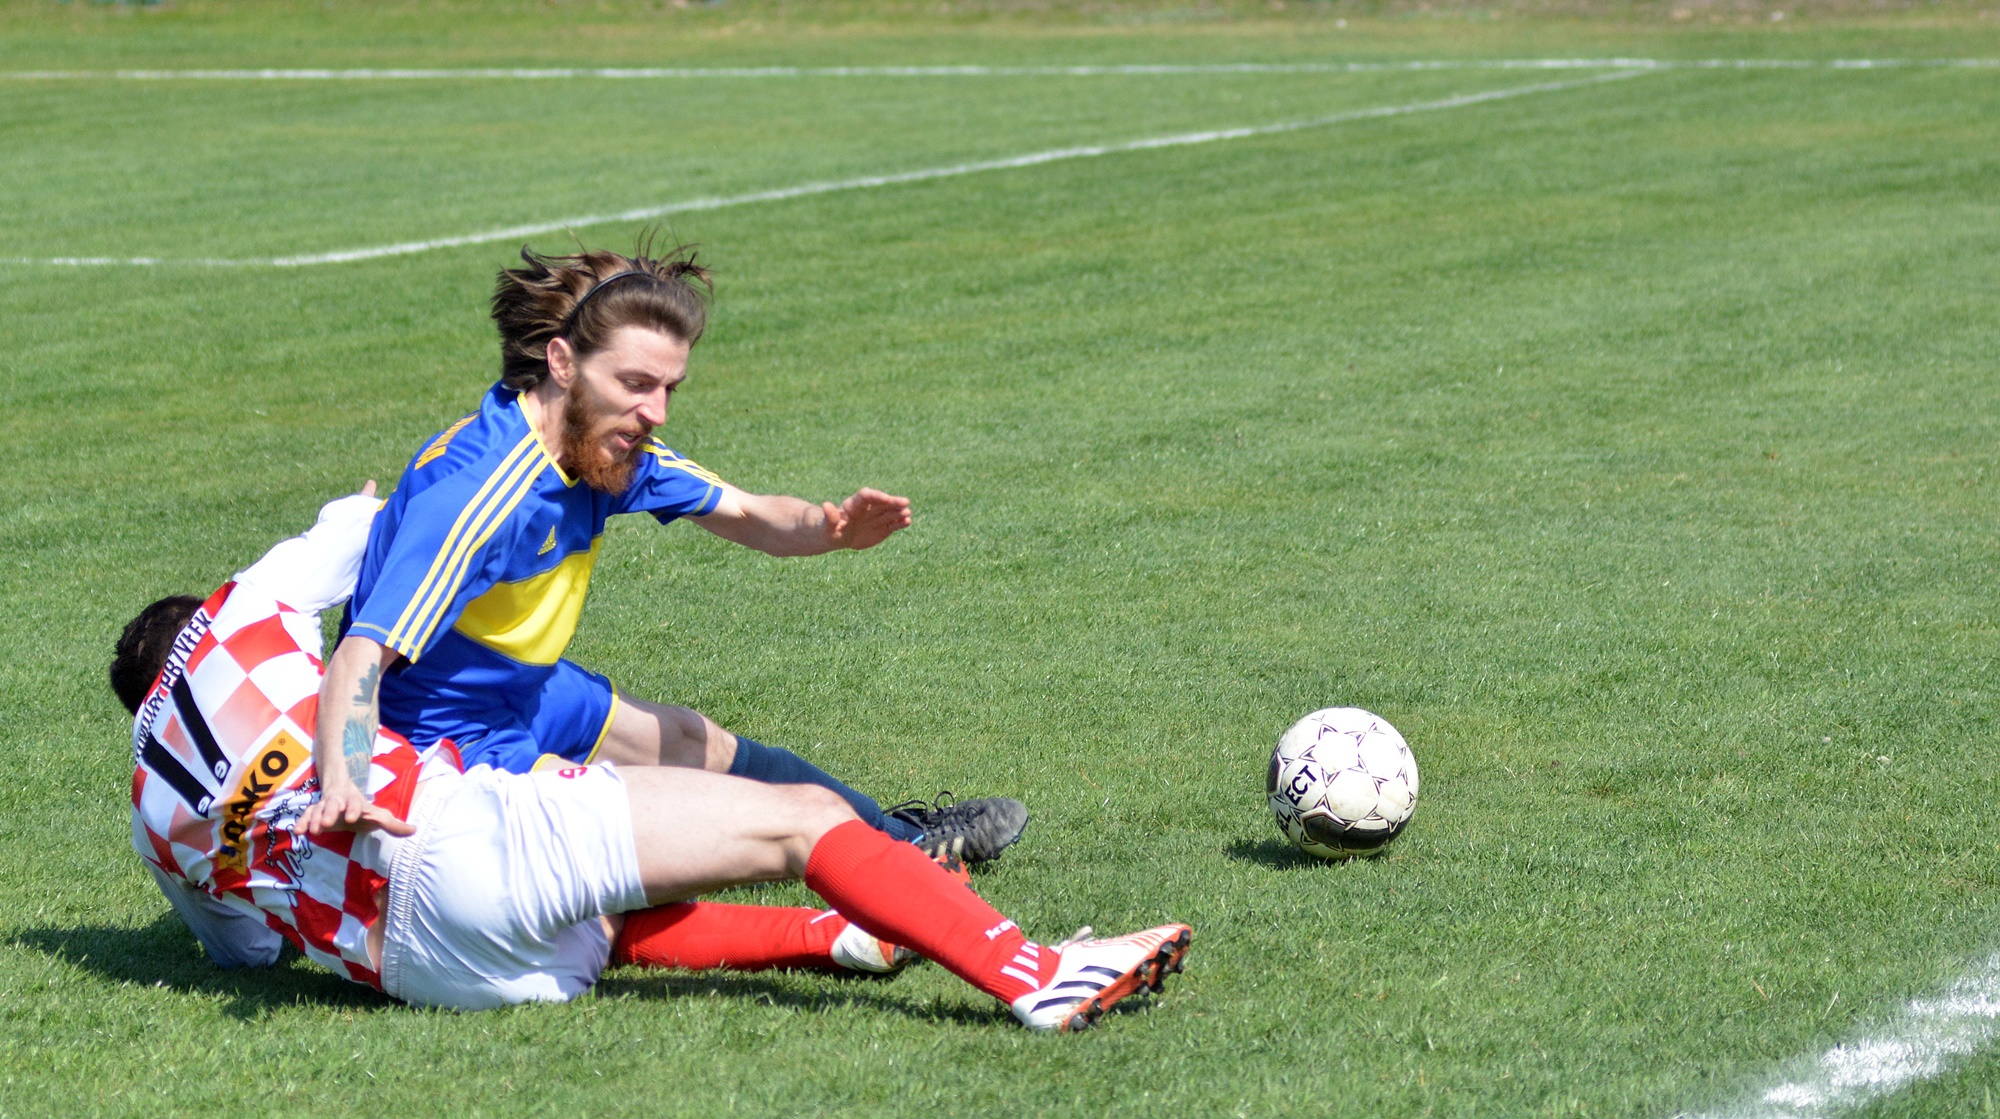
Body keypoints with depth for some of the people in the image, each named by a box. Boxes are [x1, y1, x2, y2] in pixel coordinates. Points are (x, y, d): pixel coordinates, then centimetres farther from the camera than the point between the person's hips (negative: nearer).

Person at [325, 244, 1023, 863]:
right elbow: (361, 655, -42)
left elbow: (745, 515, 3)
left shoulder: (610, 445, -7)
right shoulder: (479, 492, -34)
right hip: (452, 744, -9)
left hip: (524, 694, 9)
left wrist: (831, 527, -19)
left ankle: (899, 836, 43)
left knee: (695, 743, 23)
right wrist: (344, 785, -60)